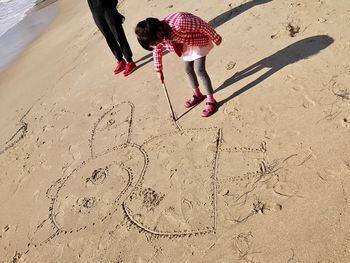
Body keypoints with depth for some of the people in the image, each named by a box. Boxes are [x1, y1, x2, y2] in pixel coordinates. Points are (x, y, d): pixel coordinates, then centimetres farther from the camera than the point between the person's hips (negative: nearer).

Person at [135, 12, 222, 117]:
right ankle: (197, 94, 34)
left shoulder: (178, 23, -41)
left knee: (199, 70, -13)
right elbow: (157, 51, 3)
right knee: (188, 69, 12)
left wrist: (215, 38, -17)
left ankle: (211, 100, -2)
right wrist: (158, 70, 9)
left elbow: (201, 25, -29)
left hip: (199, 40, -7)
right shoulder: (158, 36, -17)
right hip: (186, 44, 7)